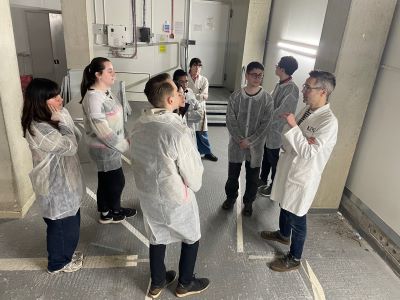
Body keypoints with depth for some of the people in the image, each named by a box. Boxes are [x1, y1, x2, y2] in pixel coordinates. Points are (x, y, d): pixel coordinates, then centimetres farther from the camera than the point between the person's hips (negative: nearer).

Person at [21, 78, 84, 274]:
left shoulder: (51, 120, 2)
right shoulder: (39, 129, -28)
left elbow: (76, 137, 6)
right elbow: (70, 146, -25)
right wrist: (60, 121, -21)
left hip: (63, 180, 10)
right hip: (55, 186, -9)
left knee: (70, 222, 25)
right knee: (62, 225, 11)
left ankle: (66, 253, 47)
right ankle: (58, 263, 34)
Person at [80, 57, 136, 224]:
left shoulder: (106, 91, 4)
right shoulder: (93, 98, -25)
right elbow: (102, 130, -26)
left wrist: (123, 139, 10)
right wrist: (123, 145, -17)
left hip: (111, 145, 9)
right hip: (104, 148, -8)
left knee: (106, 180, 20)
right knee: (117, 181, 7)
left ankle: (106, 211, 37)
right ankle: (114, 211, 31)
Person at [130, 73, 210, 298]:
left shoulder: (139, 125, -8)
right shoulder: (178, 132, -29)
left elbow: (141, 160, 4)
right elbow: (193, 171, -19)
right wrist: (194, 186, 2)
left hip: (147, 195, 6)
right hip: (175, 199, -6)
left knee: (157, 238, 25)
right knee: (191, 238, 20)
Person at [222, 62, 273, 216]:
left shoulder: (267, 99, -8)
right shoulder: (235, 96, -6)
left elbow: (265, 124, -10)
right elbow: (230, 120, -7)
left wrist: (249, 141, -15)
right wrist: (240, 139, -15)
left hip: (256, 145, -1)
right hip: (236, 143, 1)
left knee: (252, 177, 13)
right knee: (233, 173, 16)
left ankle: (248, 202, 35)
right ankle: (231, 197, 40)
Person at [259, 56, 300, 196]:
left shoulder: (292, 89, -23)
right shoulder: (279, 84, 4)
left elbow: (281, 112, -25)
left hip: (276, 130, -8)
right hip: (267, 128, 8)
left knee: (273, 160, 9)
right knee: (265, 156, 23)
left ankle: (274, 186, 29)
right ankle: (263, 179, 43)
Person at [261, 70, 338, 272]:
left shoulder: (329, 122, -23)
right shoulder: (307, 109, 1)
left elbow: (308, 153, -26)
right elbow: (287, 136, 3)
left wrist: (293, 126, -28)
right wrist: (303, 141, -18)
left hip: (303, 176, -8)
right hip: (288, 167, 8)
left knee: (297, 219, 8)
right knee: (284, 206, 28)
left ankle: (294, 259, 29)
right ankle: (283, 234, 54)